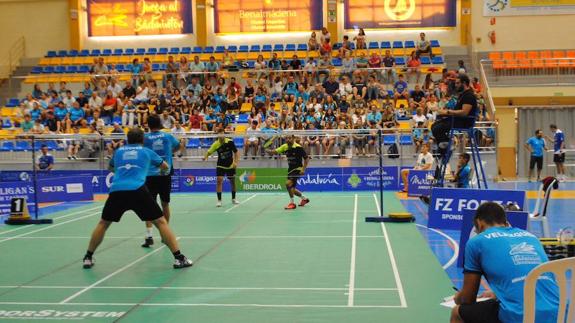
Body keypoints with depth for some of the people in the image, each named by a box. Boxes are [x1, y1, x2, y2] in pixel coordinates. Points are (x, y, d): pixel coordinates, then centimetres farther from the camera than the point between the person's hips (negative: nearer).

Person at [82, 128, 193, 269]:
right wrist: (162, 171, 56)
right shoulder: (146, 151, 19)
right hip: (137, 190, -2)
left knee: (103, 223, 23)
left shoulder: (119, 151, 24)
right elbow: (166, 167, 34)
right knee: (161, 222, 5)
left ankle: (88, 257, 25)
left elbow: (111, 167, 45)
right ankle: (179, 258, -1)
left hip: (116, 191, 2)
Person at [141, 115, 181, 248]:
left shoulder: (144, 138, -2)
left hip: (150, 175, -2)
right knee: (165, 204, 13)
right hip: (165, 174, 2)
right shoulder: (168, 136, 6)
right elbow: (178, 146, 25)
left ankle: (149, 235, -12)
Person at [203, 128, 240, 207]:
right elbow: (209, 152, -19)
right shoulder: (215, 144, -16)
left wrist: (236, 162, -14)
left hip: (230, 165, 2)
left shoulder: (230, 142, -15)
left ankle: (233, 199, 31)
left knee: (232, 182, 12)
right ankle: (219, 200, -8)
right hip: (220, 165, -1)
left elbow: (236, 152, -5)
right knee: (219, 180, -15)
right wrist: (205, 157, -41)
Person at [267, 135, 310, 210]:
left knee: (288, 183, -24)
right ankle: (304, 198, 38)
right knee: (291, 188, 14)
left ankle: (292, 203, -11)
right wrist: (269, 151, -34)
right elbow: (276, 151, -12)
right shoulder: (285, 147, 0)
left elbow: (306, 158, -11)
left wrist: (303, 169, -19)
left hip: (297, 169, -7)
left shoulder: (298, 147, -15)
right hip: (290, 169, 7)